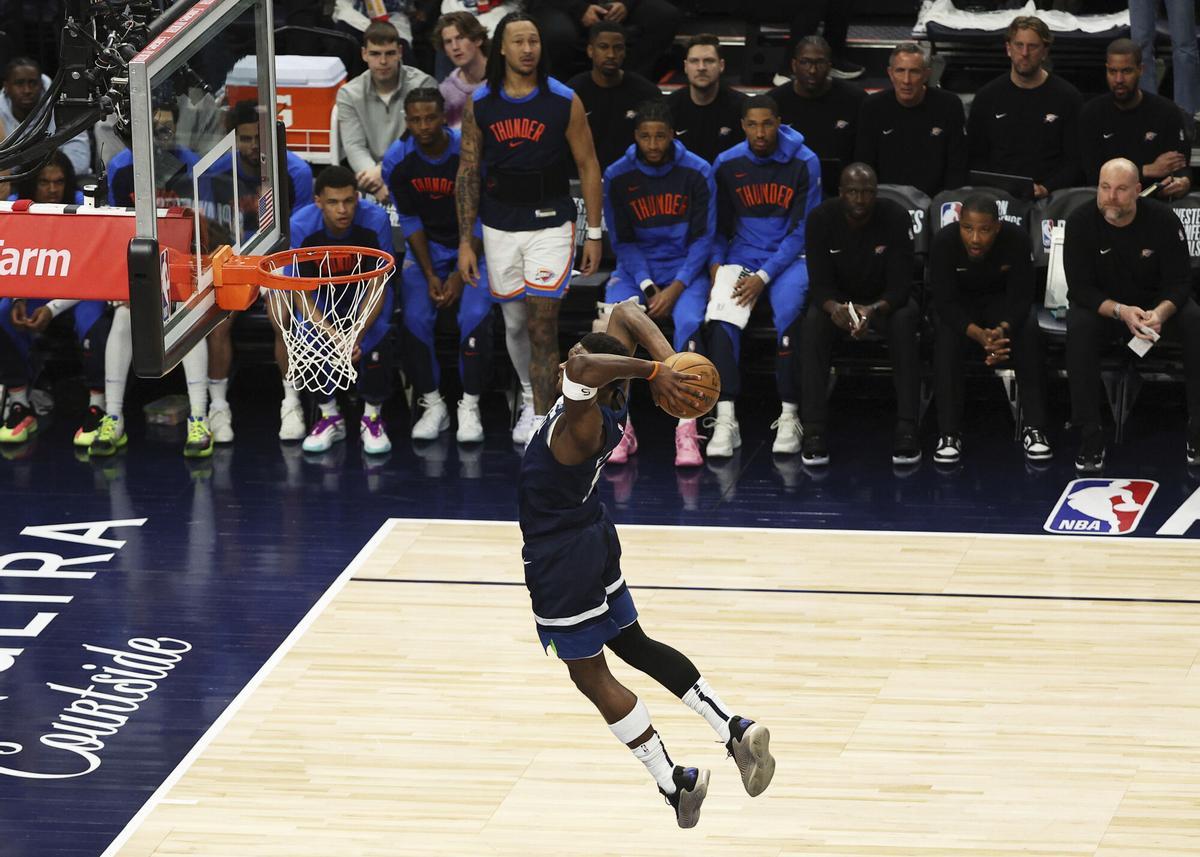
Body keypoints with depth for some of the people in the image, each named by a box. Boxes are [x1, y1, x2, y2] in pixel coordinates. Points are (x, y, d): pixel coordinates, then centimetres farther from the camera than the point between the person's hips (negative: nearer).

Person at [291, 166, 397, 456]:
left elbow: (378, 286, -22)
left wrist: (357, 335, -37)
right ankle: (329, 416, -5)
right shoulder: (300, 226, -28)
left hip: (365, 287, -1)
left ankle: (372, 416, -6)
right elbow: (302, 292, -23)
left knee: (376, 335, -30)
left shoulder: (375, 220, -29)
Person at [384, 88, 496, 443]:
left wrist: (459, 276, -17)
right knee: (415, 317, -20)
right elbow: (410, 222, -5)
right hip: (427, 246, 2)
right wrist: (430, 275, -13)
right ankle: (432, 405, -6)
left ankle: (469, 407, -13)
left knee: (474, 315, -26)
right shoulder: (398, 160, -12)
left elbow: (476, 221, -15)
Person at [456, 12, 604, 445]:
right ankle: (530, 396, 36)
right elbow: (468, 173, 4)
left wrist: (594, 234, -2)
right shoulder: (480, 104, -1)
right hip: (499, 227, 3)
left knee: (543, 322, -12)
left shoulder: (564, 101, -6)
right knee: (515, 323, 13)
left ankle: (540, 420, -9)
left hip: (550, 224, -3)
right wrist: (465, 241, 1)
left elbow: (588, 167, 0)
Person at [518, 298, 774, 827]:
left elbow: (580, 367, -52)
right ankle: (734, 730, 17)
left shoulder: (582, 424, -32)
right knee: (632, 643, 23)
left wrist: (651, 370, -42)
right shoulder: (611, 398, -7)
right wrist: (666, 362, -14)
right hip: (591, 535, 9)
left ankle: (673, 783, 13)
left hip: (560, 555, -9)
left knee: (590, 675, 7)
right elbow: (624, 315, 2)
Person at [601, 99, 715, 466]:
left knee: (688, 322, -32)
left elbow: (702, 237, -4)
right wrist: (647, 288, -12)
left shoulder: (697, 172, -4)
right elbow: (623, 241, 2)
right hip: (635, 269, 1)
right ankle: (621, 428, -23)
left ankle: (687, 430, -32)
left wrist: (676, 288, -16)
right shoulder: (618, 176, -1)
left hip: (685, 268, -1)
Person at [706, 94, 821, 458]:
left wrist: (764, 276, -15)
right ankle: (725, 420, -32)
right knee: (721, 314, -28)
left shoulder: (804, 163, -6)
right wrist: (716, 266, -6)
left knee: (788, 312, -33)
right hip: (741, 255, 2)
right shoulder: (727, 164, 3)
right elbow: (717, 227, 12)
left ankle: (789, 416, -25)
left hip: (788, 257, -2)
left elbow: (801, 231, -6)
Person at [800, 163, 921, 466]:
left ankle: (907, 430, -35)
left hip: (885, 300, -1)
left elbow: (900, 285, -22)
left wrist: (873, 310, -43)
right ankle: (814, 431, -33)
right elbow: (819, 283, -18)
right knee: (813, 323, -32)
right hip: (837, 299, 1)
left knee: (904, 322, -34)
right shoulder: (821, 219, -17)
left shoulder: (896, 218, -20)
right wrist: (835, 308, -42)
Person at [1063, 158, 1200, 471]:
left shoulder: (1163, 219, -16)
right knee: (1078, 329, -34)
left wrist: (1160, 312, -36)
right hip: (1100, 305, -1)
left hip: (1157, 303, 1)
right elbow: (1080, 288, -18)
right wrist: (1121, 312, -36)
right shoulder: (1080, 222, -17)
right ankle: (1090, 436, -27)